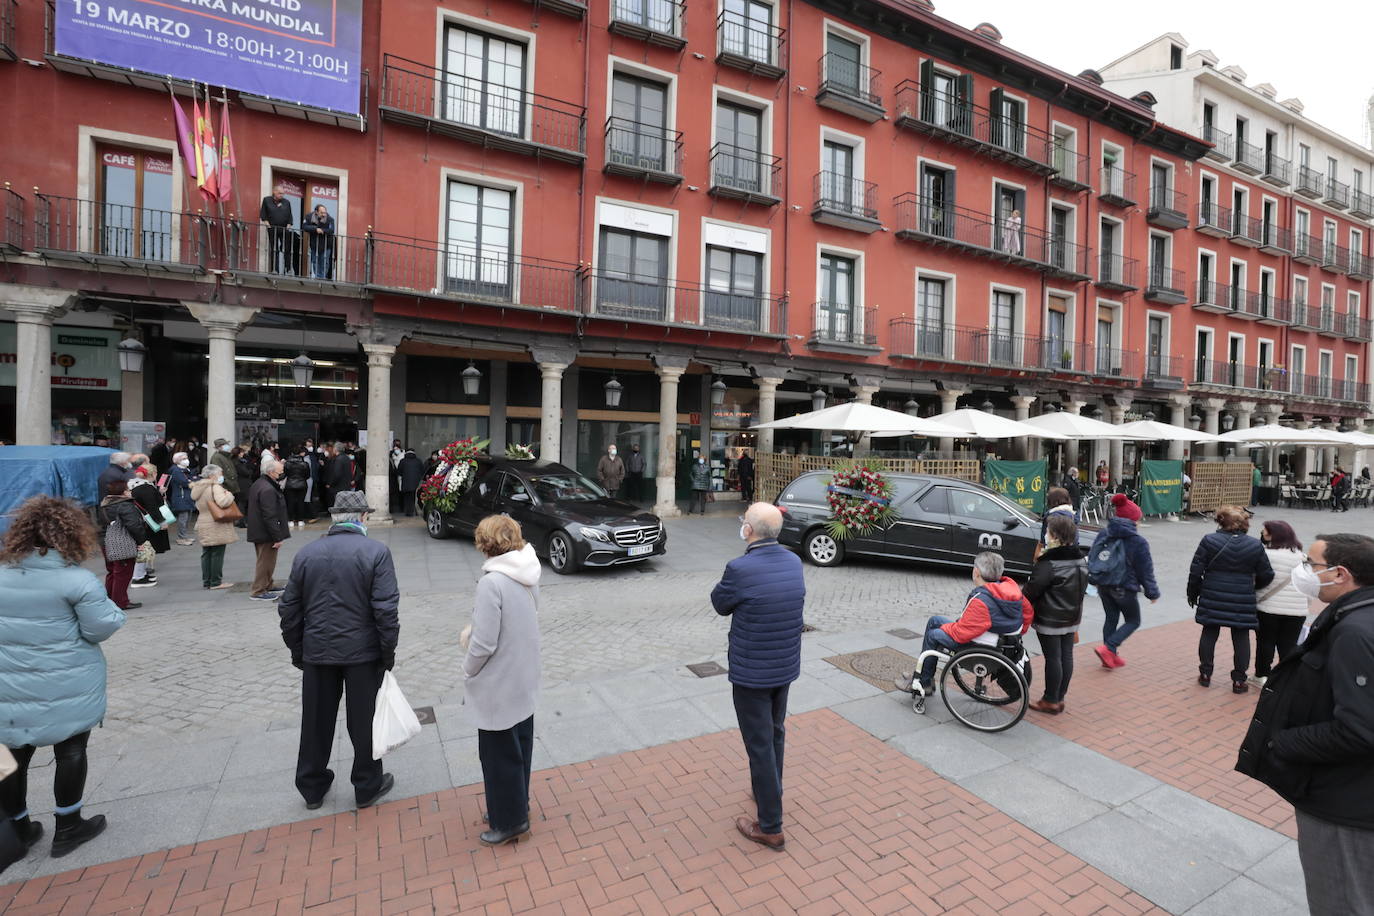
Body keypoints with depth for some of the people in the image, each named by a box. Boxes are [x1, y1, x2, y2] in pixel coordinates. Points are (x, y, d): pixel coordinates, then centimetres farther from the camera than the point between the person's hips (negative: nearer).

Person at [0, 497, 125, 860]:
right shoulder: (78, 579, -19)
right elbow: (100, 629, -15)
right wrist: (109, 608, 3)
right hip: (67, 688, -5)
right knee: (71, 752, 12)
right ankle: (67, 829, 24)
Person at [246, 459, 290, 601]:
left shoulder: (257, 484, 11)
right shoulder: (268, 490, -24)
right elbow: (270, 516, -26)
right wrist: (277, 537, -21)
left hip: (257, 531, 11)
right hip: (266, 533, -11)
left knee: (265, 561, 21)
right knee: (266, 562, 0)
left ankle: (267, 586, 33)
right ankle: (258, 591, 8)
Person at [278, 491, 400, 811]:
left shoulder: (306, 553, 1)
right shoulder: (376, 552, -14)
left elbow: (289, 609, 6)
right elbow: (385, 610, -17)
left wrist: (297, 650, 16)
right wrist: (388, 653, -7)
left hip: (317, 652, 4)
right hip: (363, 652, -4)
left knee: (316, 722, 19)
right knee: (364, 721, 11)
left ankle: (312, 787, 36)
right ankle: (367, 787, 27)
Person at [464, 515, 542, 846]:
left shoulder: (492, 582, -27)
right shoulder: (528, 574, -2)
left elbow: (484, 643, -25)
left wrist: (468, 669, -6)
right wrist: (472, 630, 7)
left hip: (498, 685, -8)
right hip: (524, 680, 8)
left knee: (499, 754, 11)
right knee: (519, 747, 22)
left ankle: (510, 821, 27)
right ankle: (516, 806, 40)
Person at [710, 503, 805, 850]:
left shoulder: (740, 569, -25)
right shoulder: (794, 562, -5)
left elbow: (720, 604, -7)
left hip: (751, 674, -7)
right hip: (786, 667, 7)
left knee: (760, 745, 8)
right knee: (775, 733, 25)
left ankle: (770, 827, 22)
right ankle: (769, 792, 48)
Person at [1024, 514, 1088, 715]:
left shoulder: (1048, 563, -22)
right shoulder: (1081, 559, 6)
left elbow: (1032, 589, -18)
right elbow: (1082, 588, 16)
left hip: (1049, 620, -8)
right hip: (1072, 617, 8)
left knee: (1053, 658, 0)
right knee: (1066, 655, 12)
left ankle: (1050, 701, 11)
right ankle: (1060, 698, 24)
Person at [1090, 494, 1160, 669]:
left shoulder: (1103, 534, 1)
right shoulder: (1138, 542, -13)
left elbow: (1091, 558, 9)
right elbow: (1146, 571, -7)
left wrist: (1095, 579, 21)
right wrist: (1153, 593, 5)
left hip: (1103, 586, 5)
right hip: (1124, 588, -5)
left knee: (1110, 618, 17)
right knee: (1133, 621, 13)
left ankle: (1110, 657, 23)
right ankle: (1108, 648, -4)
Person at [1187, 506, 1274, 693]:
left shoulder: (1209, 540, -8)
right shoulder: (1255, 546, -3)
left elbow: (1195, 571, -8)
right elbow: (1266, 576, 3)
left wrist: (1193, 593, 6)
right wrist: (1252, 587, 24)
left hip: (1212, 599, -1)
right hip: (1242, 601, 1)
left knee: (1209, 634, 10)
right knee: (1241, 638, 10)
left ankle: (1205, 674, 17)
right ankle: (1239, 680, 16)